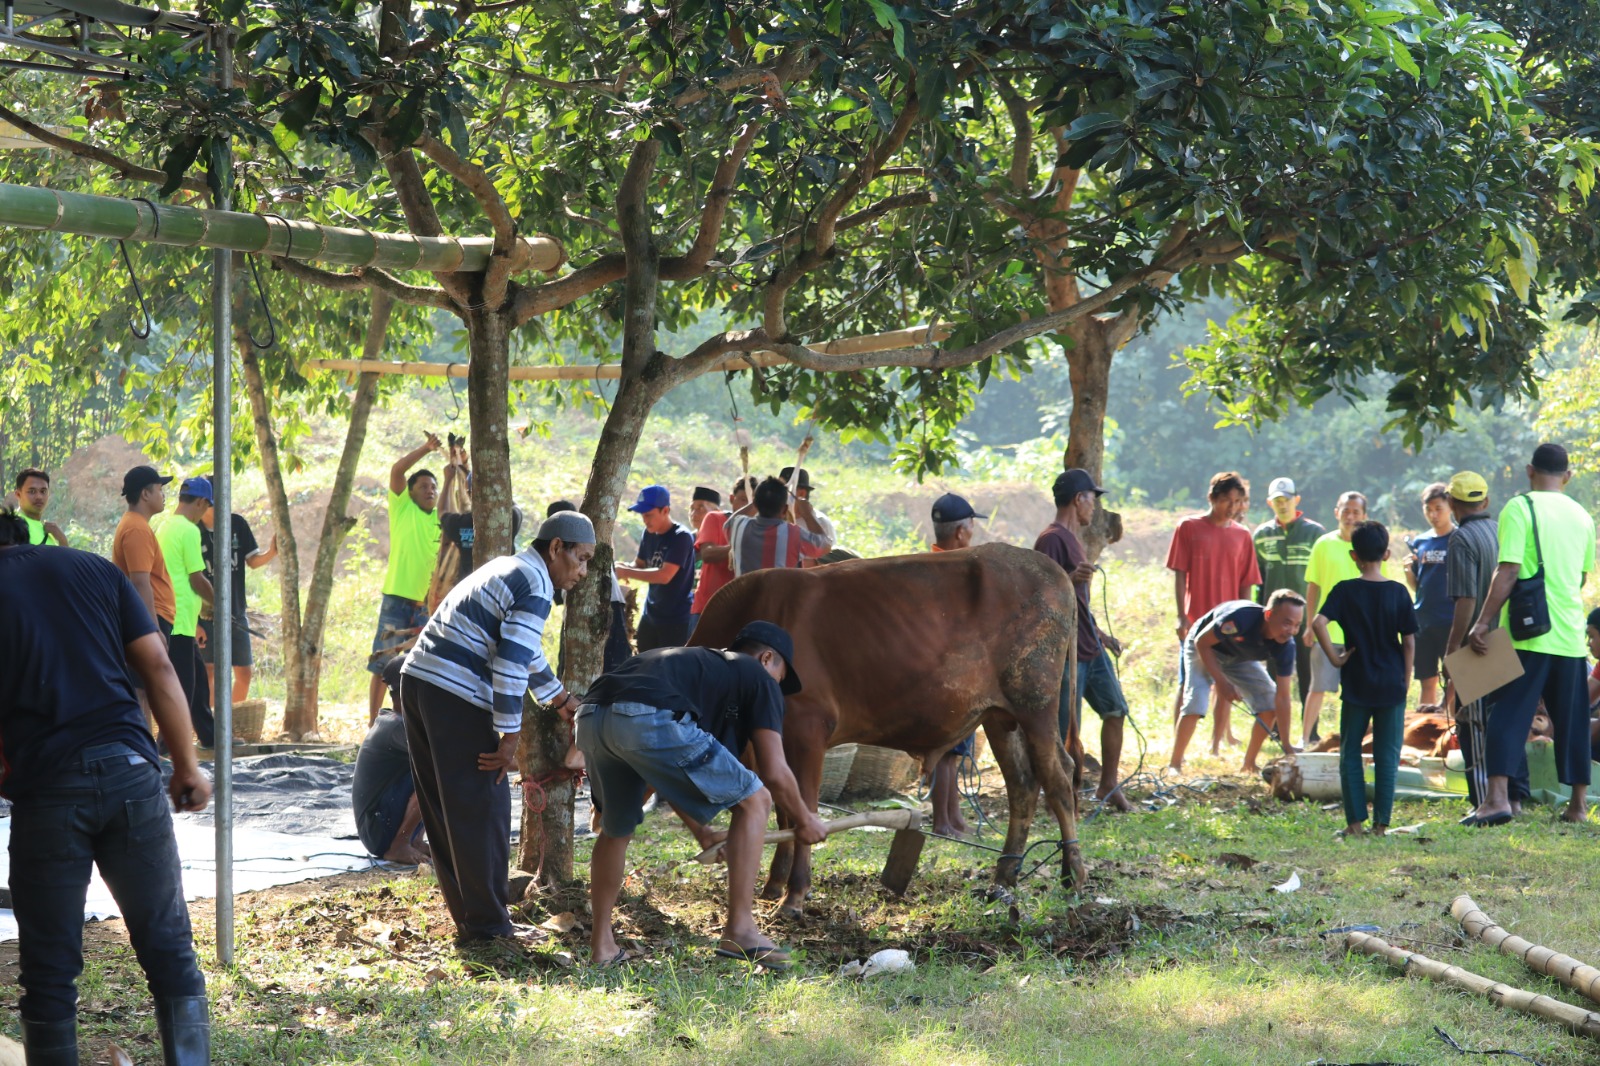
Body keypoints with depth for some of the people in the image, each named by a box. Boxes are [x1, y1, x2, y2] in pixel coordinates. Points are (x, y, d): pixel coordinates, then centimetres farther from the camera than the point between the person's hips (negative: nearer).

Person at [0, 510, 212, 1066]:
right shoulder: (94, 569, 13)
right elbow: (158, 669, 7)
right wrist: (187, 765, 10)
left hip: (46, 789, -2)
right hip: (130, 769, 2)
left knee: (49, 969, 7)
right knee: (168, 948, 9)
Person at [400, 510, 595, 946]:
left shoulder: (506, 569, 23)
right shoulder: (535, 588, -8)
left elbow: (524, 649, 37)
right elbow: (512, 664, -16)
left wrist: (557, 697, 46)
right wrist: (509, 737, -13)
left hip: (417, 680, 10)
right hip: (455, 697, -10)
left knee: (443, 811, 14)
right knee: (481, 811, -2)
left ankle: (469, 916, 23)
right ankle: (486, 926, 3)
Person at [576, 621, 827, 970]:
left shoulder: (691, 659, 41)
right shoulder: (759, 678, 22)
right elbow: (774, 773, 14)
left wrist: (703, 832, 57)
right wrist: (804, 821, 32)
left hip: (590, 718, 7)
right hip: (651, 721, -7)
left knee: (616, 827, 32)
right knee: (753, 800, 11)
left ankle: (602, 945, 32)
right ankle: (740, 928, 7)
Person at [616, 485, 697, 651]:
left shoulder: (681, 537, -19)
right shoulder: (649, 534, 5)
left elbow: (664, 575, -27)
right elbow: (640, 564, 15)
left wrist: (626, 572, -24)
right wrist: (623, 569, -8)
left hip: (676, 619, -8)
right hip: (650, 614, 8)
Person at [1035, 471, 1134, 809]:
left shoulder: (1074, 540, 17)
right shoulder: (1051, 540, -14)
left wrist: (1099, 633, 27)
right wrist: (1071, 579, -35)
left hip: (1091, 648, 10)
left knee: (1115, 710, 14)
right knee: (1064, 730, -6)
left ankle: (1109, 786, 24)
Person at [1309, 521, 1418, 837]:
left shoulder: (1346, 590, -6)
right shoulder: (1398, 592, -2)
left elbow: (1318, 623, -21)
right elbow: (1409, 642, 0)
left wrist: (1333, 656, -9)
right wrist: (1405, 683, 8)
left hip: (1357, 685, -1)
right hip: (1392, 686, 1)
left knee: (1350, 753, 9)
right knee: (1387, 755, 6)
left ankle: (1356, 822, 4)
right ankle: (1381, 823, 5)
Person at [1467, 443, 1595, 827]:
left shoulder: (1519, 508, -7)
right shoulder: (1582, 516, 10)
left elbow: (1508, 572, -15)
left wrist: (1483, 622, -14)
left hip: (1529, 635, -5)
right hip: (1570, 635, 5)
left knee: (1507, 716, -5)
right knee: (1571, 720, 13)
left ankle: (1498, 797, -17)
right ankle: (1579, 803, 16)